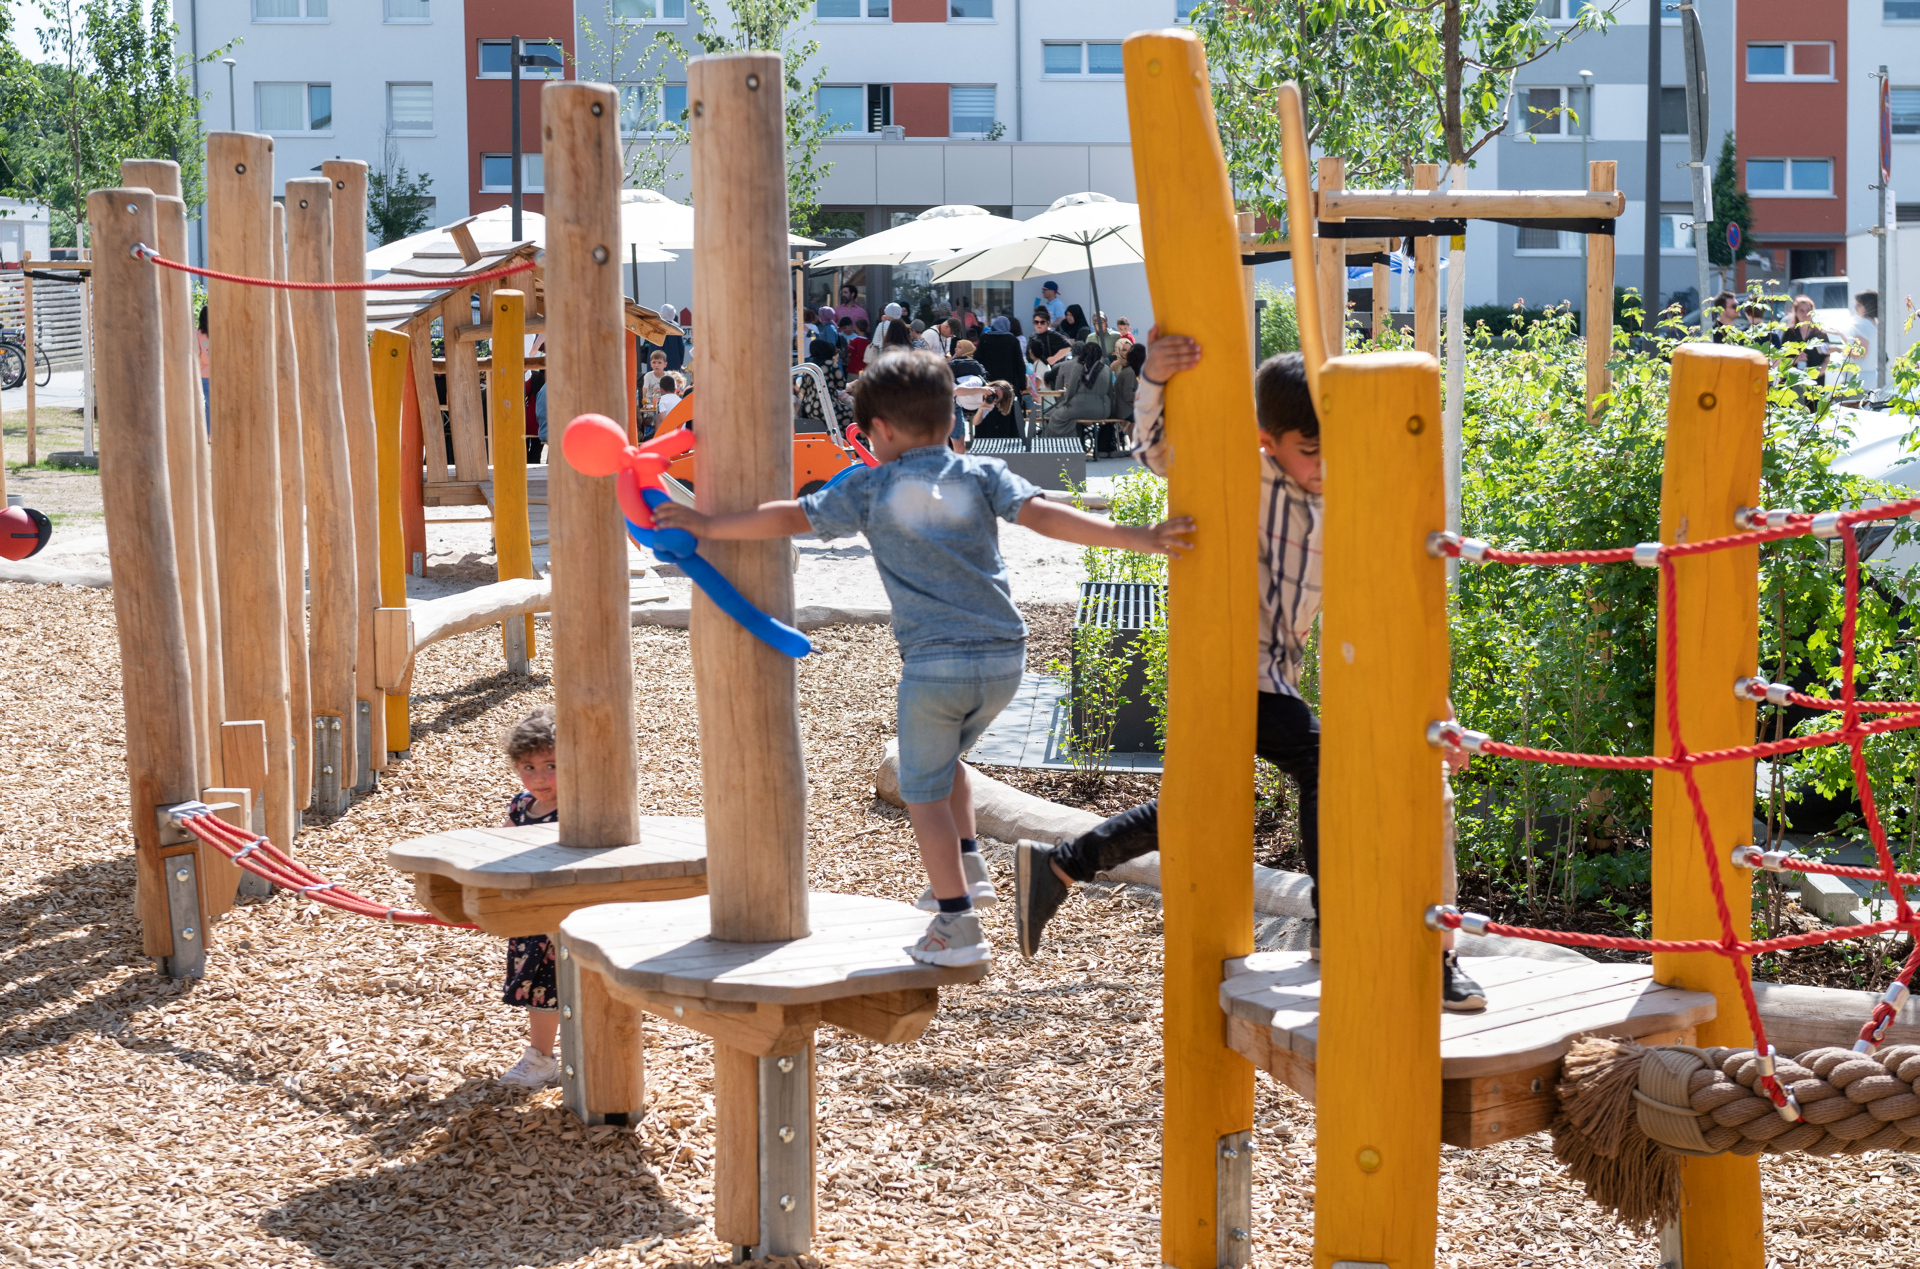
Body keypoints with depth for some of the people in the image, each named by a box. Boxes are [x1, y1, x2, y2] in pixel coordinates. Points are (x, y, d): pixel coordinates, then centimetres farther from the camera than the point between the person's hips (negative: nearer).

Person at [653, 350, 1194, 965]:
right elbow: (1044, 515, -9)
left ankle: (956, 923, 7)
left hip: (934, 662, -4)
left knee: (924, 790, 9)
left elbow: (789, 518, 3)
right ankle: (968, 867, 24)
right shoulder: (982, 475, 4)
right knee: (942, 755, 30)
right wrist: (1138, 538, -15)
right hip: (1005, 658, 4)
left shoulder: (873, 488, 1)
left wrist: (707, 525, 14)